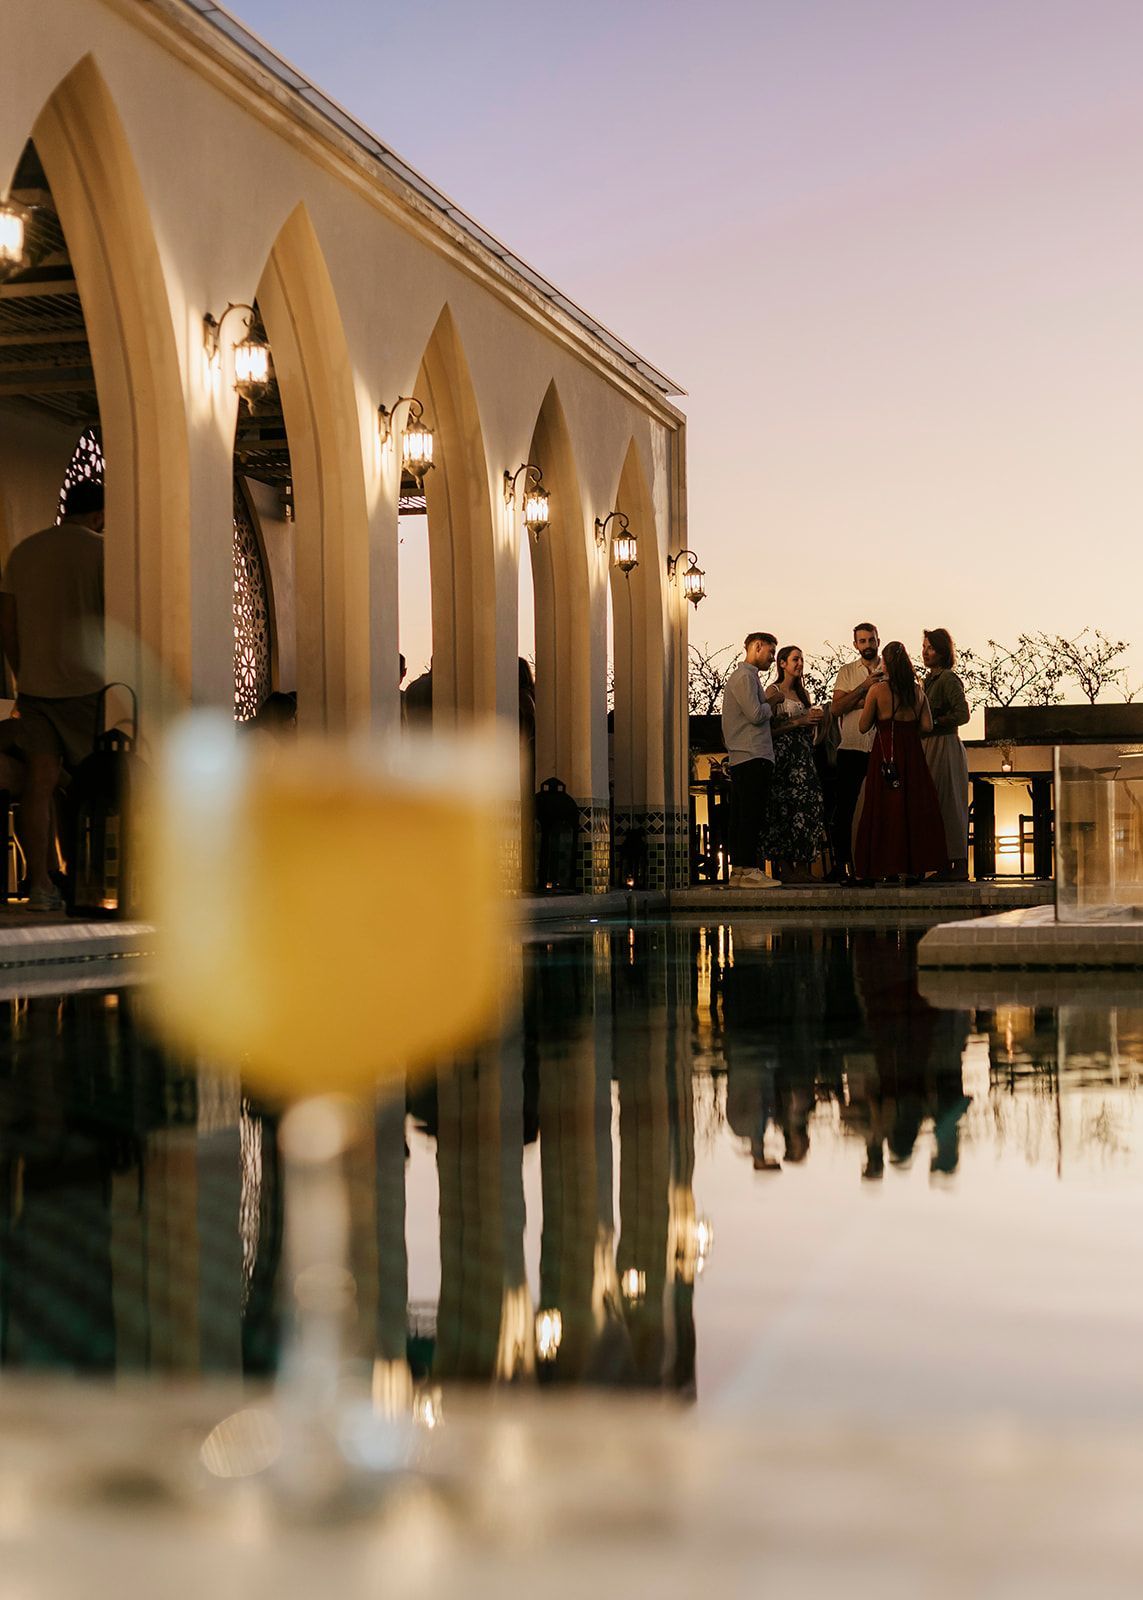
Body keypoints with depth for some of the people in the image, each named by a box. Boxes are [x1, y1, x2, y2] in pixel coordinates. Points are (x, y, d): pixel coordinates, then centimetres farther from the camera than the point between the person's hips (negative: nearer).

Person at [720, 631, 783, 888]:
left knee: (741, 817, 9)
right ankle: (748, 871, -14)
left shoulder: (741, 675, 24)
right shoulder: (745, 676, -9)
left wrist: (766, 702, 11)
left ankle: (738, 871, 10)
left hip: (742, 758, 11)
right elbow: (756, 715, -17)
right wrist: (770, 703, 1)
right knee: (752, 816, -12)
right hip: (753, 757, -11)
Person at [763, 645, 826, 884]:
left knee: (808, 806, -1)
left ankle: (803, 867, 0)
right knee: (785, 808, -10)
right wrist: (799, 721, -15)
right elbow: (769, 727, -12)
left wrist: (815, 721, 3)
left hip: (803, 756, 7)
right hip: (783, 754, -7)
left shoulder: (802, 693, 19)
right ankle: (785, 867, -9)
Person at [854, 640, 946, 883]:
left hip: (886, 754, -3)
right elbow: (927, 726, 2)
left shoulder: (878, 690, -8)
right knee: (914, 807, 9)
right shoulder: (917, 691, 3)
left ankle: (890, 868, 2)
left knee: (887, 808, 3)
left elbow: (863, 726, -5)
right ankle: (913, 866, 8)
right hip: (912, 754, 3)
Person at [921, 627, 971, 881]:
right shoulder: (930, 678, 17)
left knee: (949, 805, -7)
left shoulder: (948, 679, -12)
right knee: (936, 806, 9)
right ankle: (945, 867, 12)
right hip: (931, 746, 10)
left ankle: (959, 867, -3)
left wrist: (934, 722, -13)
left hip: (946, 746, -9)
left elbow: (962, 714, -20)